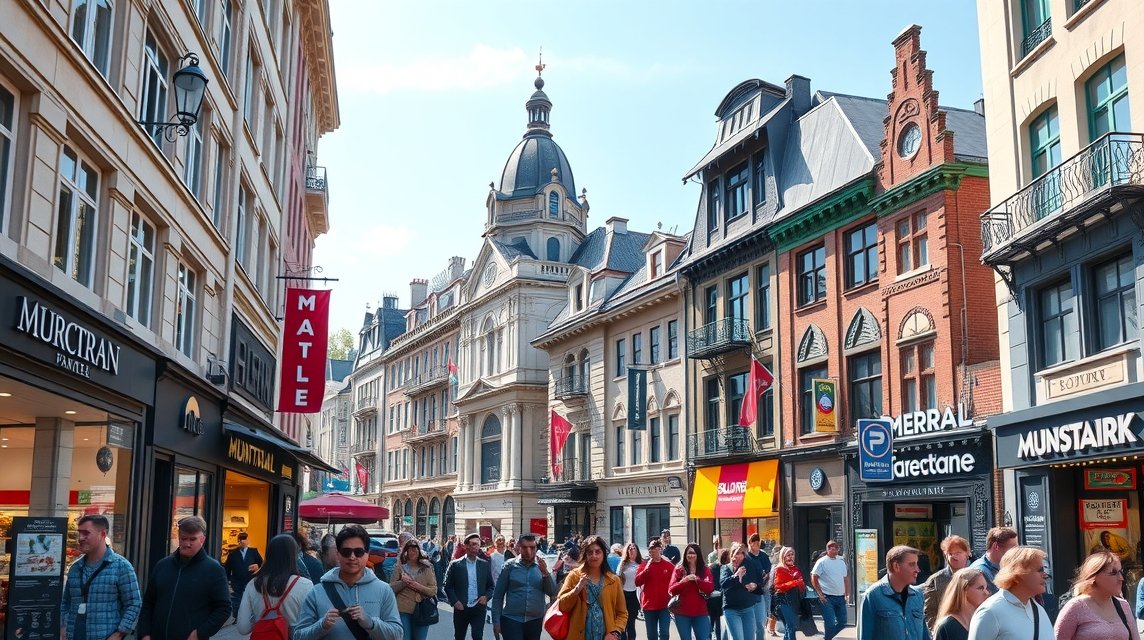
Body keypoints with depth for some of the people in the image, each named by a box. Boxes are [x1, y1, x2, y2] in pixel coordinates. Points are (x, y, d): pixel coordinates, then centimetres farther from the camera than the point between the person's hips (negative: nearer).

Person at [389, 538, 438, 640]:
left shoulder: (426, 568, 3)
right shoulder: (399, 567, 2)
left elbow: (433, 591, -2)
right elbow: (391, 588, -1)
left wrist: (418, 586, -16)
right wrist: (403, 582, -17)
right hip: (403, 610, -1)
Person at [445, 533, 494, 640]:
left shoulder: (484, 564, 5)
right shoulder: (455, 565, -2)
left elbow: (491, 586, 10)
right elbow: (448, 586, 1)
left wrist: (486, 596, -8)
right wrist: (455, 602, -11)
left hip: (479, 608, 0)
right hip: (461, 608, 0)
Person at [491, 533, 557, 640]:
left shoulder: (541, 565, 3)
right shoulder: (510, 565, -2)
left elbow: (552, 593, -1)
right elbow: (498, 595, 1)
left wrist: (545, 573, -15)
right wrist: (496, 620, -3)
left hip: (535, 621, 3)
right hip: (511, 620, -3)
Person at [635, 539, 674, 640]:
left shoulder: (669, 565, -1)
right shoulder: (644, 565, 4)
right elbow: (637, 582, -6)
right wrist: (646, 568, -16)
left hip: (664, 605, -2)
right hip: (649, 605, 2)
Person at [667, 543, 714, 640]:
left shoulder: (705, 570, 6)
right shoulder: (679, 569, 2)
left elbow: (710, 588, -7)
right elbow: (671, 590, -5)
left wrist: (697, 580, -21)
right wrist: (683, 581, -21)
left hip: (700, 613, 1)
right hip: (682, 613, 0)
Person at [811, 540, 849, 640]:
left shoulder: (841, 562, 12)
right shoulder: (822, 562, -6)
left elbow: (845, 579, 18)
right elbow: (814, 578, -8)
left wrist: (847, 594, 9)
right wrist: (820, 594, -13)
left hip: (840, 597, 6)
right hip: (827, 598, -6)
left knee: (842, 622, 10)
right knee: (830, 623, -9)